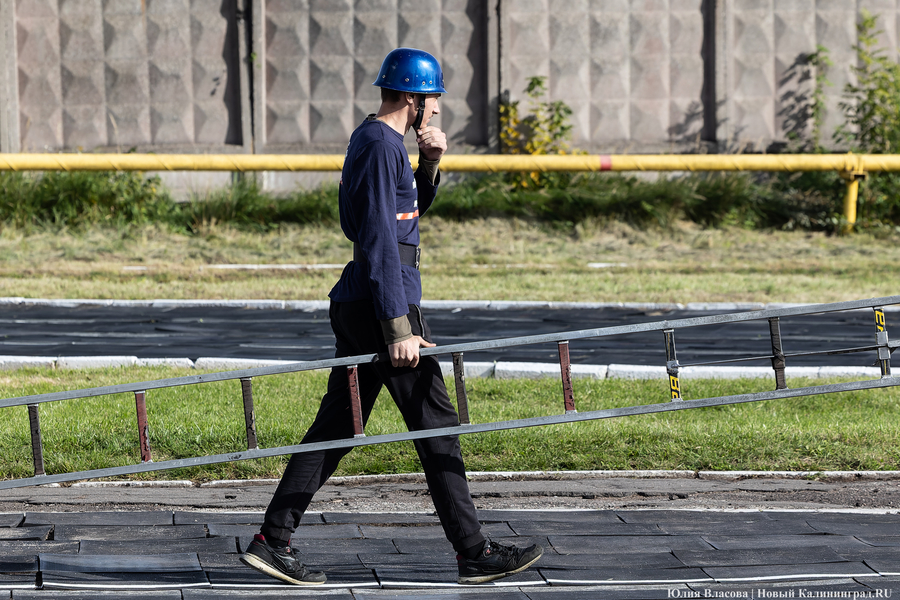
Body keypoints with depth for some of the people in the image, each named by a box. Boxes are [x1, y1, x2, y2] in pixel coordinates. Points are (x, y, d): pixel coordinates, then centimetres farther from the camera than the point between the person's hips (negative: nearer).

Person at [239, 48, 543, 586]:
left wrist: (429, 164, 11)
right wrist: (399, 328, -22)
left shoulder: (375, 140, 17)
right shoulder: (381, 145, -14)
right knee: (436, 424, -4)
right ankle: (474, 554, -1)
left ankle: (273, 541, 6)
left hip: (355, 304, 10)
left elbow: (410, 211, 29)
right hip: (380, 300, -10)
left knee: (337, 425, 9)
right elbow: (379, 240, -20)